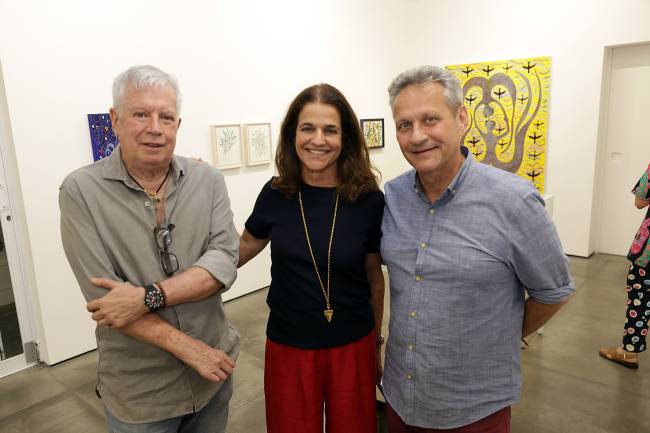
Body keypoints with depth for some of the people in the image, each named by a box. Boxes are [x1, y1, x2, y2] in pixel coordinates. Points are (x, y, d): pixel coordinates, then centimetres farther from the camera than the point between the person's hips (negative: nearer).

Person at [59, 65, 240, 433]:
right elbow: (102, 293, -17)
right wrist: (187, 347, -18)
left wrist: (148, 296, -25)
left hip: (214, 369, 3)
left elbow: (225, 260, -13)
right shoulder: (81, 191, -11)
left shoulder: (208, 180, -4)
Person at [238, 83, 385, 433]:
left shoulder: (368, 200, -12)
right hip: (287, 348, 1)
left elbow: (375, 277, 0)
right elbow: (243, 248, 10)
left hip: (351, 348, 0)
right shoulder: (275, 194, -8)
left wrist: (376, 342, 9)